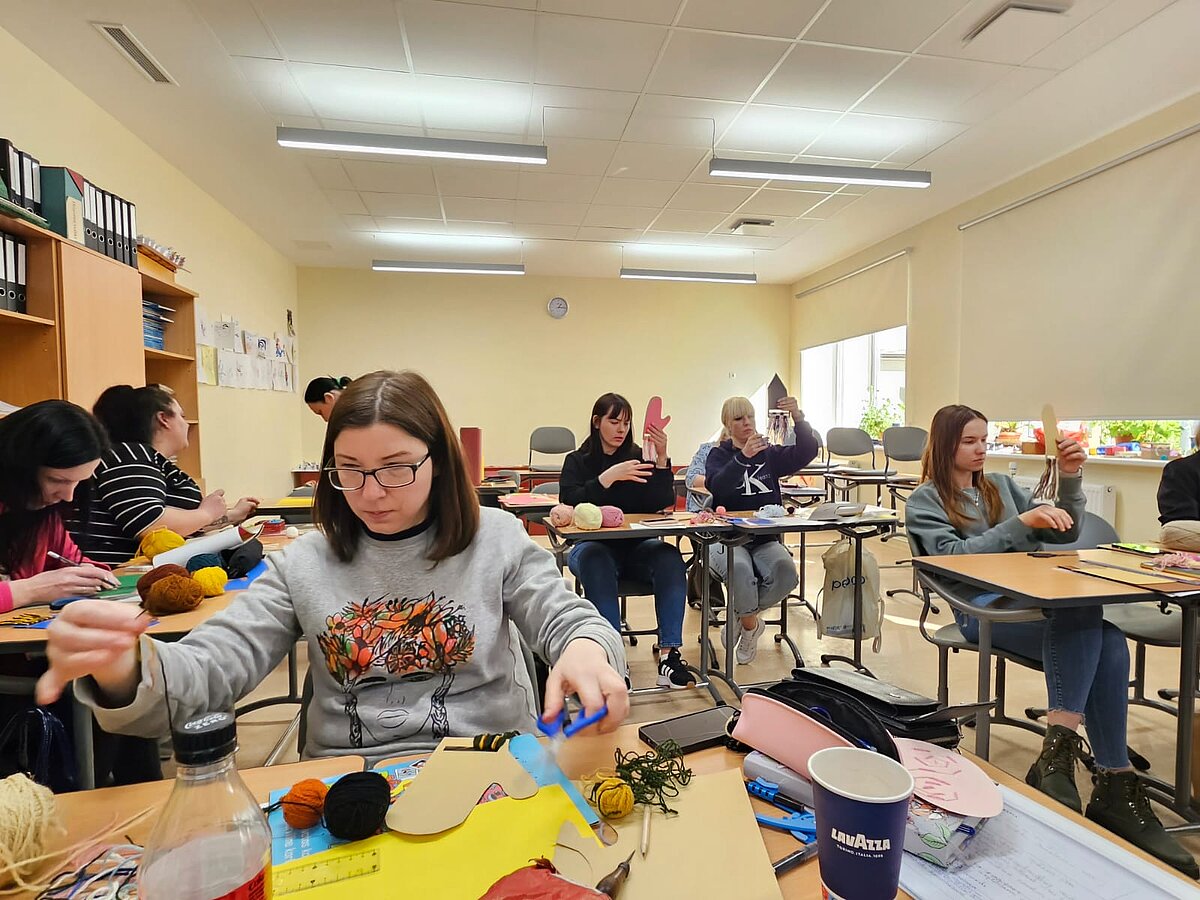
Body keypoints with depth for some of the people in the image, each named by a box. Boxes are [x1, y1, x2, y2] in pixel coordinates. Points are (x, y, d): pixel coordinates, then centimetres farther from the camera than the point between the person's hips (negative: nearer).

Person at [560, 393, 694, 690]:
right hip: (592, 545, -2)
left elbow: (664, 503, -1)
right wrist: (609, 477, -23)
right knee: (596, 560, -36)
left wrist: (662, 457, -13)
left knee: (670, 557, -28)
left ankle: (668, 652, -31)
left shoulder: (638, 457, 11)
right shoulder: (577, 461, 7)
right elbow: (570, 503, -12)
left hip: (636, 546, 2)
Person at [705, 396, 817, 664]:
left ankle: (741, 619, -2)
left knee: (785, 570, -29)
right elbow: (717, 486, -17)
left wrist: (799, 418, -19)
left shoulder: (769, 454, 14)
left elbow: (807, 451, -3)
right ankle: (751, 624, -3)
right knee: (739, 569, -36)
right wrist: (743, 457, -31)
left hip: (765, 538, 3)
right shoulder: (719, 455, 4)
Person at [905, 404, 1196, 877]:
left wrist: (1071, 479, 5)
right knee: (1085, 613, -32)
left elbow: (1065, 534, 19)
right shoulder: (925, 501, 5)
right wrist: (1020, 523, -15)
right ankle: (1116, 782, -29)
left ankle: (1095, 776, -24)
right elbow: (952, 555, -11)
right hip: (983, 607, -5)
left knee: (1107, 639, -26)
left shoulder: (1002, 485, 22)